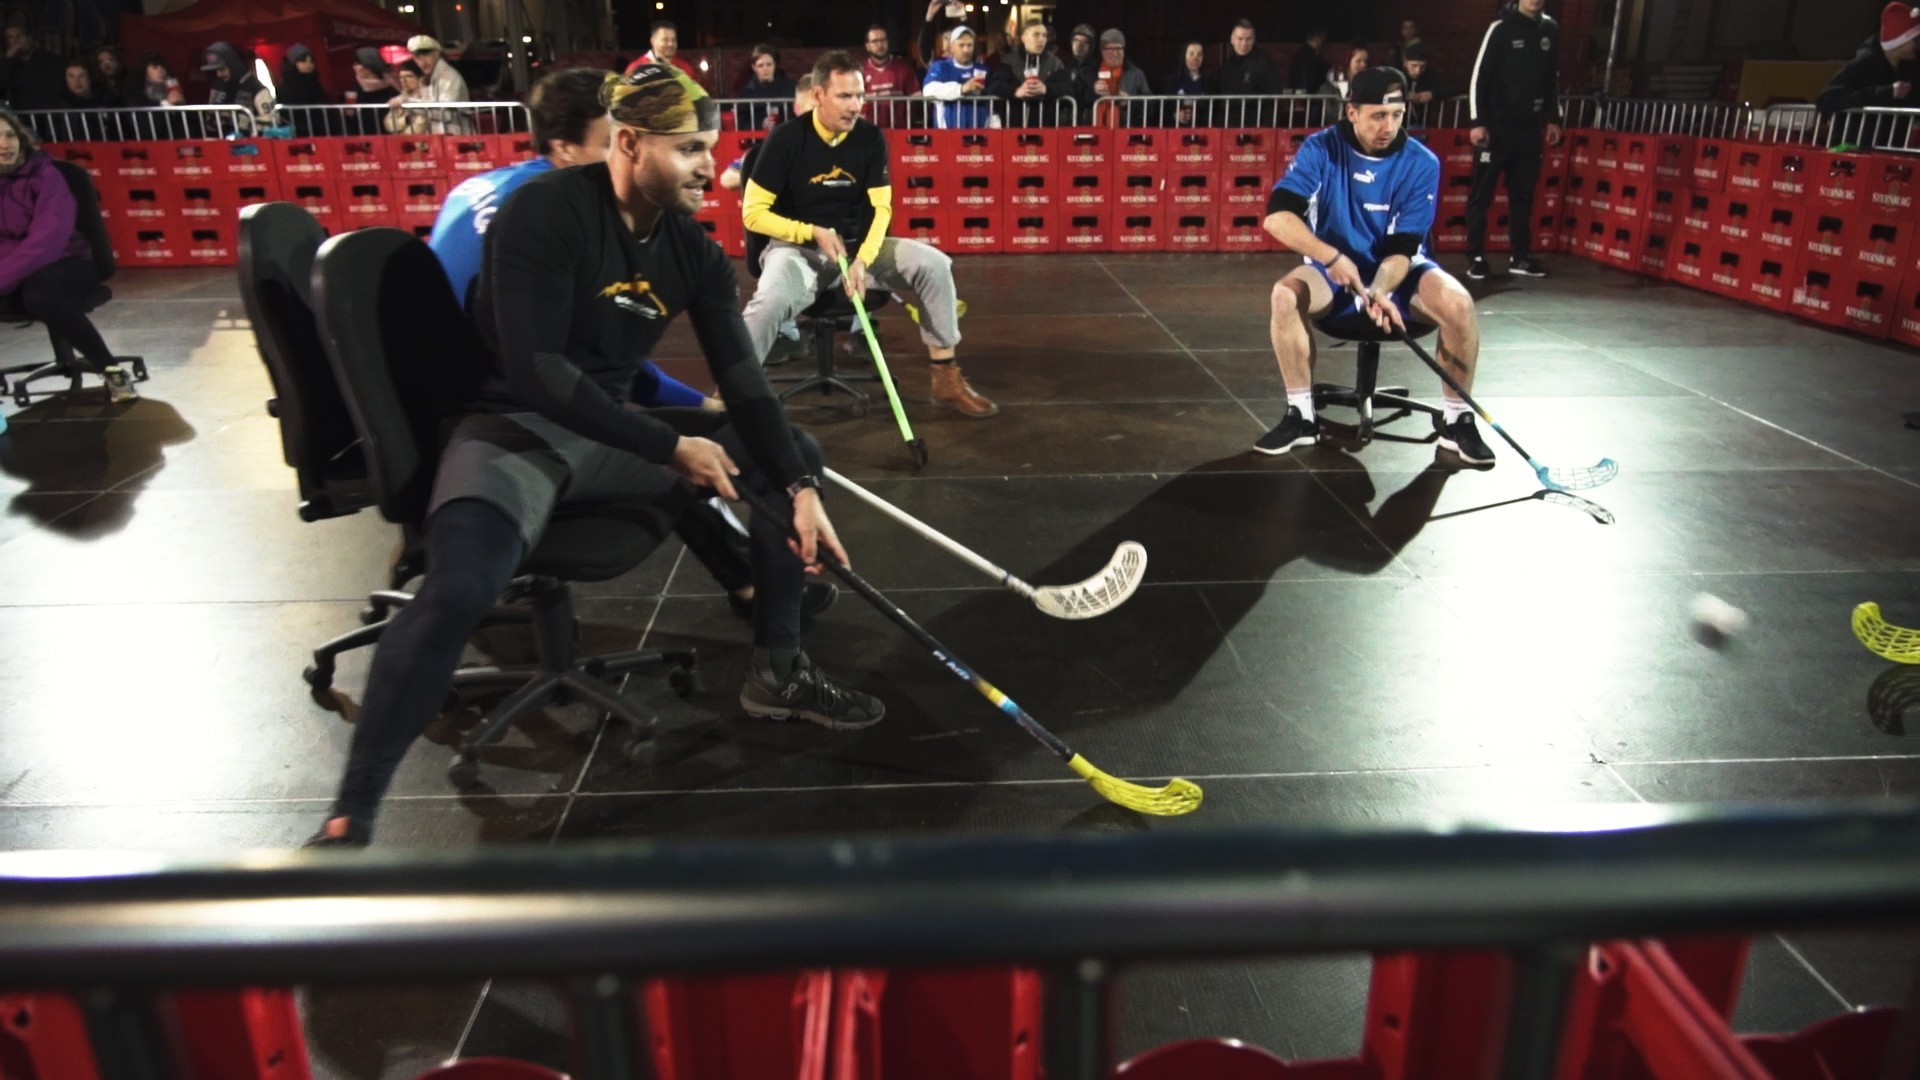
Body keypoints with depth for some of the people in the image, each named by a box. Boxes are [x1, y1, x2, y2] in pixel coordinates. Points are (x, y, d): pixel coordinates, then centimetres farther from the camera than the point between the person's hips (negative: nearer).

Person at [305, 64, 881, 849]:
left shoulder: (693, 250, 2)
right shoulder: (546, 212, -18)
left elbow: (742, 382, 1)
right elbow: (535, 372, -24)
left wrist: (801, 488, -10)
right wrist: (670, 447, -22)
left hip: (612, 434, 7)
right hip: (512, 429, -7)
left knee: (795, 454, 4)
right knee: (459, 589, -36)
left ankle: (776, 672, 14)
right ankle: (348, 820, -19)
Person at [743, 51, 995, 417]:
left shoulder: (871, 138, -1)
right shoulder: (786, 139, -11)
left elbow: (881, 208, -3)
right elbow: (752, 213, -10)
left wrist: (863, 259, -21)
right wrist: (814, 233, -19)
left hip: (859, 244, 4)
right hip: (796, 246, -4)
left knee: (934, 264, -15)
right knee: (771, 301, -37)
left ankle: (946, 378, -5)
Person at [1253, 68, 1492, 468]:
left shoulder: (1422, 163, -12)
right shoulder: (1321, 149, -13)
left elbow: (1402, 248, -16)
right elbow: (1278, 216, -25)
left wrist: (1380, 291, -36)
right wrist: (1330, 256, -37)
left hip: (1400, 272, 0)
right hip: (1334, 270, 0)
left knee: (1458, 302, -29)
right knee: (1285, 294, -31)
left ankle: (1457, 419, -9)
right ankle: (1301, 415, -17)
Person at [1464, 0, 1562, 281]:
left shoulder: (1550, 29, 9)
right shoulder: (1502, 28, -6)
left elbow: (1552, 78, 18)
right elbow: (1480, 75, -8)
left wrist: (1553, 119, 14)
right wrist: (1477, 121, -14)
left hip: (1529, 128, 5)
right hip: (1496, 125, -5)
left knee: (1523, 194, 8)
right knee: (1482, 194, -2)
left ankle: (1520, 256, 15)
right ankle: (1475, 257, 4)